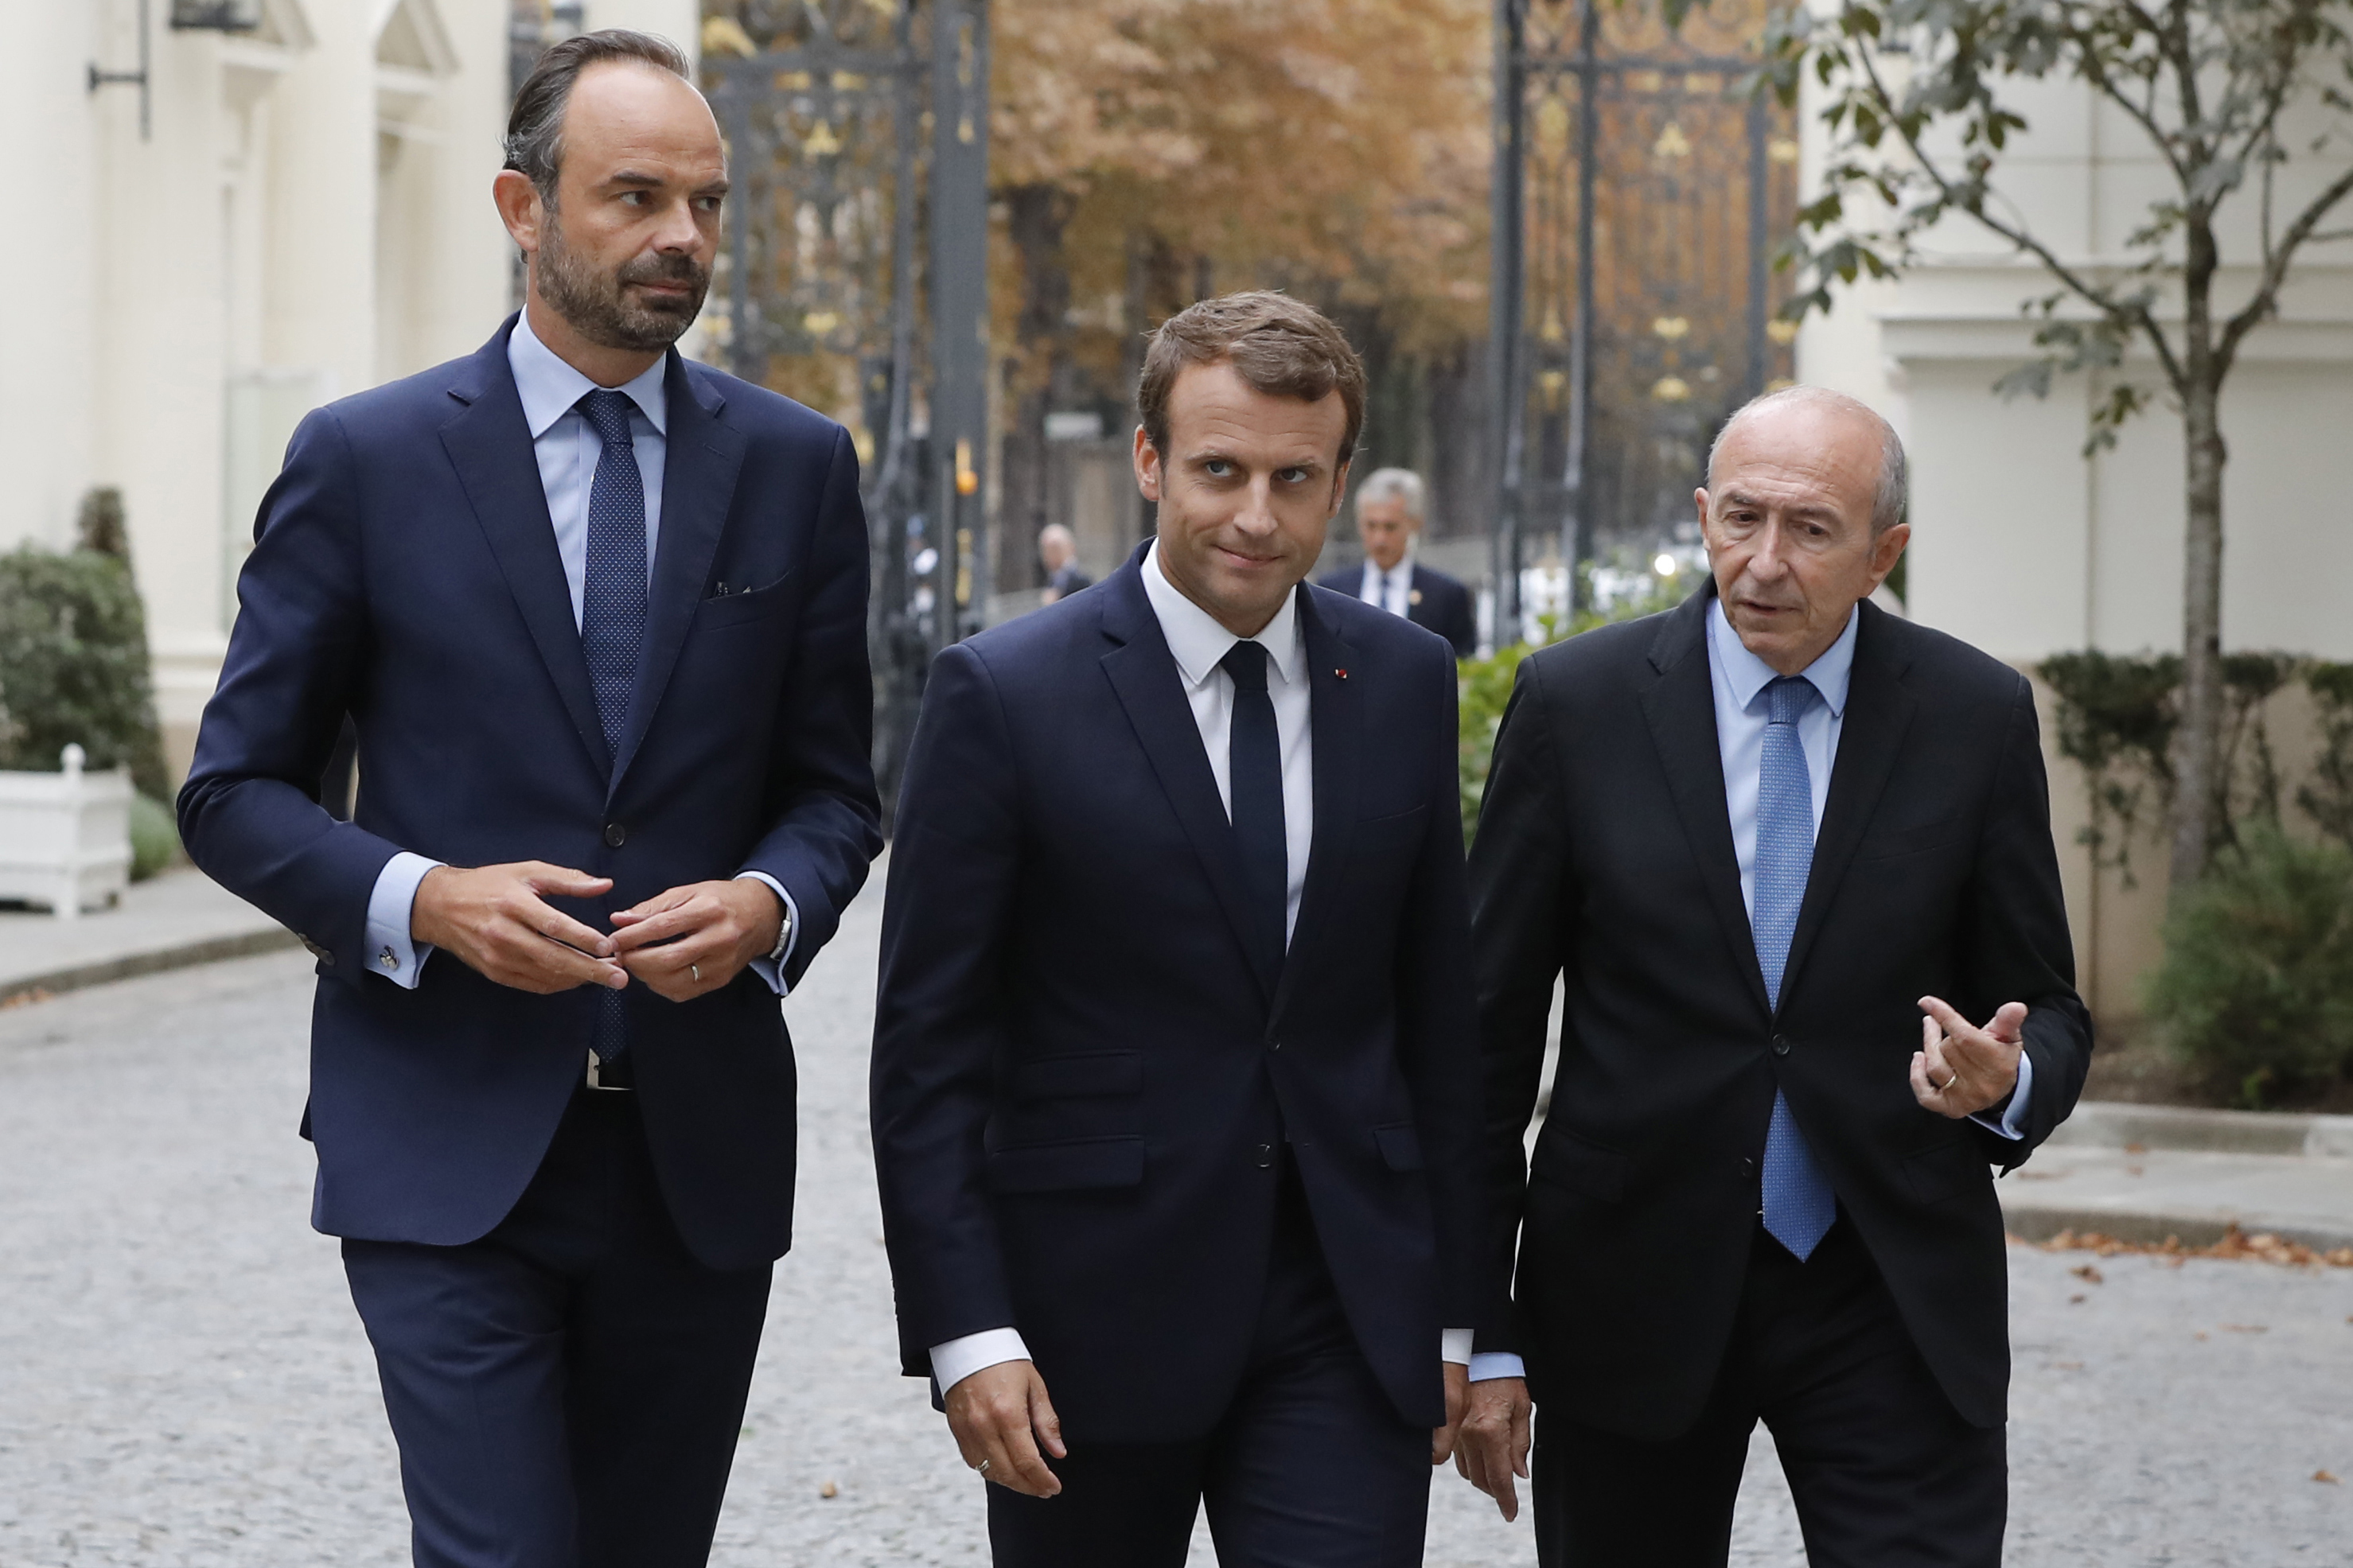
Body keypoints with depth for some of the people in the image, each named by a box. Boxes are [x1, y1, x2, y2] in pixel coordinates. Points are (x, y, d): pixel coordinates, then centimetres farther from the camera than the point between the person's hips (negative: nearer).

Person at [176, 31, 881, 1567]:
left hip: (702, 1150, 3)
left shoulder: (796, 467, 7)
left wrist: (768, 904, -11)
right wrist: (421, 898, -17)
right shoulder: (365, 460, -1)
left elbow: (836, 788, 12)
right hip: (449, 1147, -3)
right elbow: (235, 790, 2)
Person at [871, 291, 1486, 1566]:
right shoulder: (1003, 695, -6)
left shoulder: (1404, 682, 6)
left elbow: (1439, 1016, 11)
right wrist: (966, 1335, -13)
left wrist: (1452, 1311, 10)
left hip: (1348, 1322, 2)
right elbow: (928, 1050, -7)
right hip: (1093, 1311, -2)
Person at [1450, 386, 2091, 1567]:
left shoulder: (1977, 715, 0)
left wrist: (2007, 1082, -18)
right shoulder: (1575, 702, -3)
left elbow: (2047, 1011, 8)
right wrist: (1482, 1335, -3)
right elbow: (1489, 1026, -1)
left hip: (1896, 1303, 0)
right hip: (1637, 1286, 0)